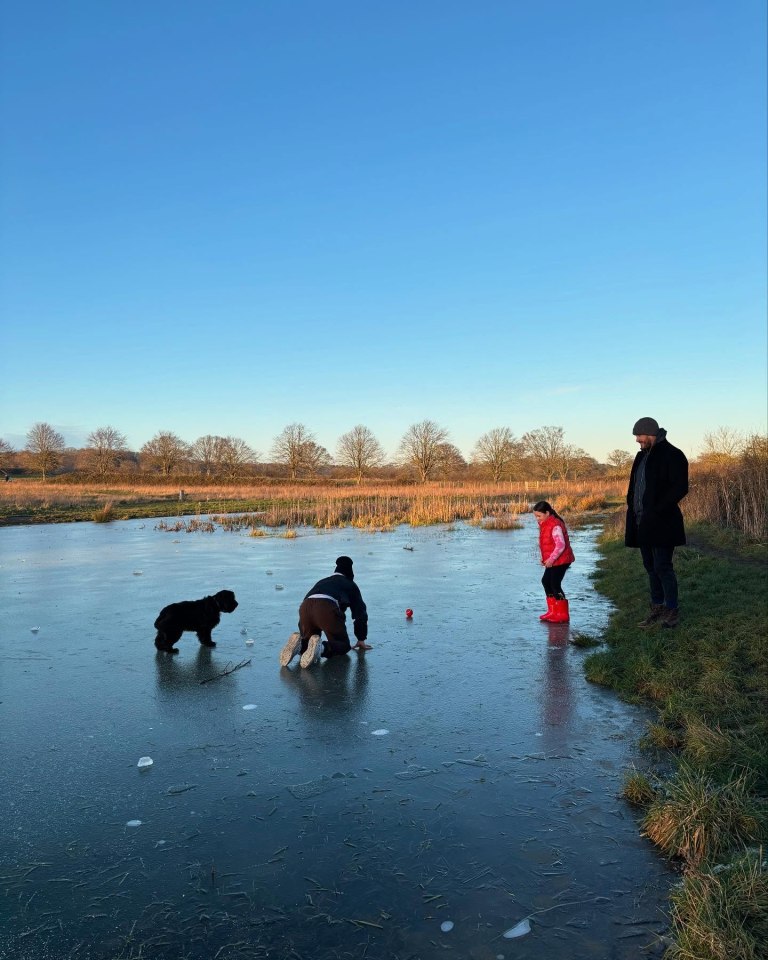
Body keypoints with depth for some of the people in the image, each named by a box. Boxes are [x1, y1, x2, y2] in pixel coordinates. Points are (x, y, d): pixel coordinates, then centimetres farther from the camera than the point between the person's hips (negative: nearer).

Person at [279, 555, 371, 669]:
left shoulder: (322, 582, 42)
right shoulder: (350, 585, 30)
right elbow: (360, 613, 27)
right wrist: (361, 640, 34)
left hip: (305, 605, 5)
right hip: (328, 607, -4)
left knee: (307, 641, 25)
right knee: (343, 645, 8)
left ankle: (299, 644, -11)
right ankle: (322, 648, -24)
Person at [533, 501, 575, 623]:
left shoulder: (555, 525, -22)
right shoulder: (544, 524, 9)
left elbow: (561, 545, -26)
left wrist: (551, 559, -23)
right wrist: (544, 558, 9)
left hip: (561, 560, -10)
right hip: (551, 561, 10)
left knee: (555, 585, -7)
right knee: (546, 581, 14)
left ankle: (563, 615, 4)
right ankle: (553, 611, 24)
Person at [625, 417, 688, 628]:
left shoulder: (671, 455, -9)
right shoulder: (642, 455, 16)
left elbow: (680, 488, -16)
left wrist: (657, 510, -20)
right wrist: (632, 507, 6)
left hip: (661, 523, -8)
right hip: (643, 523, 8)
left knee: (662, 567, -6)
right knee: (651, 567, 12)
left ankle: (671, 612, 4)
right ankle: (657, 610, 20)